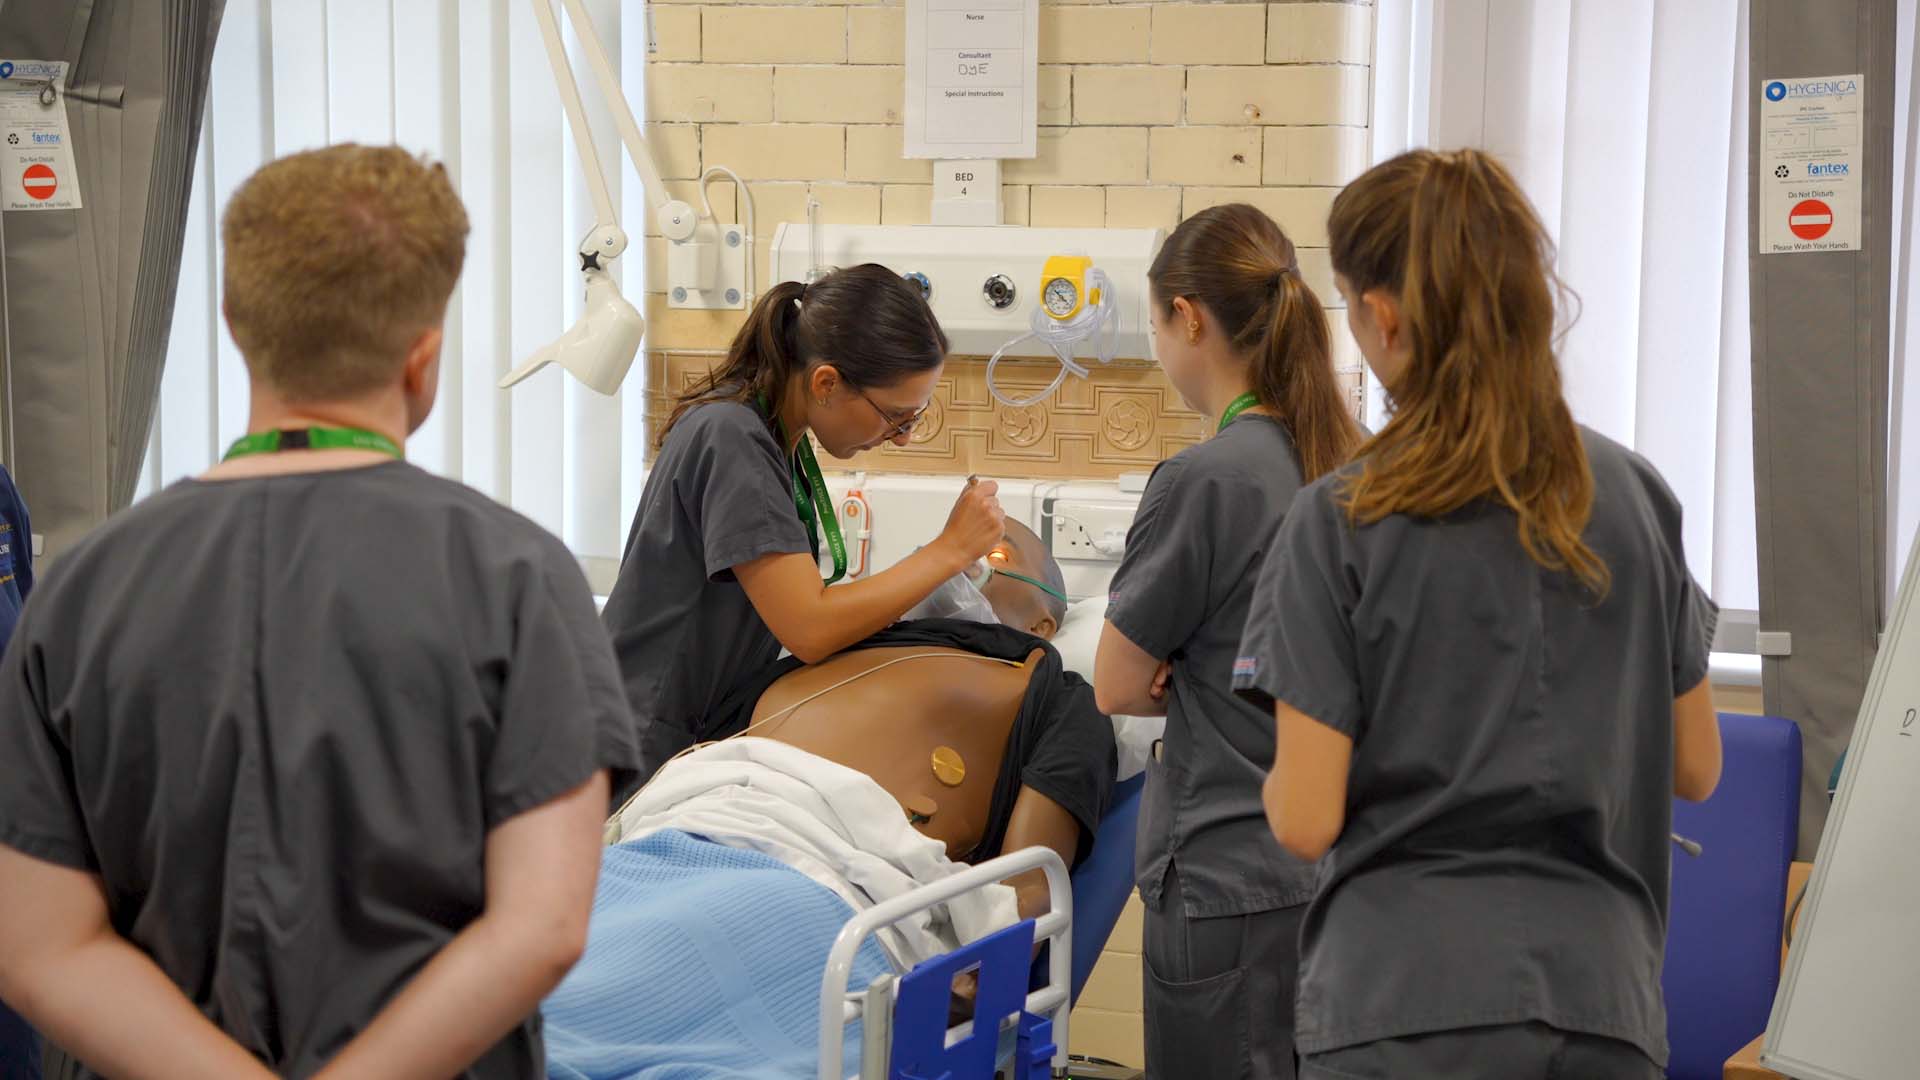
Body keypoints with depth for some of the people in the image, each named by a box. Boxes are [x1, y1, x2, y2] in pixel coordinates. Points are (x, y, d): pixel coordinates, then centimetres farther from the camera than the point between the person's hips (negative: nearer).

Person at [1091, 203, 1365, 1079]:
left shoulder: (1206, 478, -17)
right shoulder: (1347, 463, 5)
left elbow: (1118, 688, -7)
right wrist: (1203, 677, 5)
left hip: (1230, 882, -7)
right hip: (1328, 869, 7)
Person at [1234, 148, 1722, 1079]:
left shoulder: (1340, 523, -11)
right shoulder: (1636, 497, 1)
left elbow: (1306, 821, -12)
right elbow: (1694, 770, 9)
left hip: (1401, 1003, -4)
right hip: (1602, 994, 4)